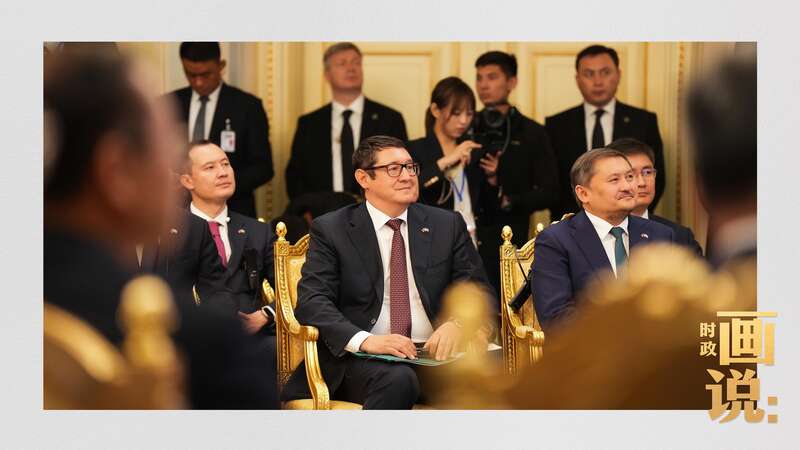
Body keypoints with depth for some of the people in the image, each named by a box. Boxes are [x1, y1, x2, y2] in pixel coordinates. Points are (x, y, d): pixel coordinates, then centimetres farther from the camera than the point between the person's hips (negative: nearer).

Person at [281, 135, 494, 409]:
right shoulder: (331, 230, 7)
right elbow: (311, 301, -3)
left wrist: (458, 324, -13)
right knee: (397, 380, -37)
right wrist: (364, 340, -22)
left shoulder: (448, 225, 15)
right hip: (362, 357, -2)